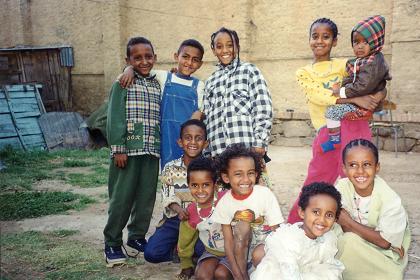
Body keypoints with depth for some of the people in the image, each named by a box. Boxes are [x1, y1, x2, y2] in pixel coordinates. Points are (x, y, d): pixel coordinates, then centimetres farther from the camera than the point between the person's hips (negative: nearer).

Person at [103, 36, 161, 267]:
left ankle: (137, 237, 27)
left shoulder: (157, 85, 14)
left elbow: (162, 118, 14)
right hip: (128, 149, -5)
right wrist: (118, 148, -12)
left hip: (152, 150, 5)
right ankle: (112, 244, 13)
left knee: (146, 197, 10)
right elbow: (115, 118, -7)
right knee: (121, 198, 0)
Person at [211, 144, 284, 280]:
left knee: (259, 255, -33)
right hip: (240, 247, 2)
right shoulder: (224, 203, -14)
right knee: (242, 226, -28)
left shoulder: (266, 195, -19)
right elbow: (228, 241, -13)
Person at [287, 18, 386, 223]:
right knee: (314, 183, 6)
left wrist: (379, 95, -15)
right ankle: (293, 226, 22)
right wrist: (355, 99, -19)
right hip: (326, 133, 1)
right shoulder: (303, 73, 14)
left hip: (353, 125, 0)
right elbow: (317, 96, -6)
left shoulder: (343, 66, 14)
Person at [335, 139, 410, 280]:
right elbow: (340, 223, -14)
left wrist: (348, 222, -21)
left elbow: (385, 242, -18)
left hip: (386, 257, -3)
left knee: (349, 240, -29)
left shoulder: (390, 200, -24)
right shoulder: (342, 187, -16)